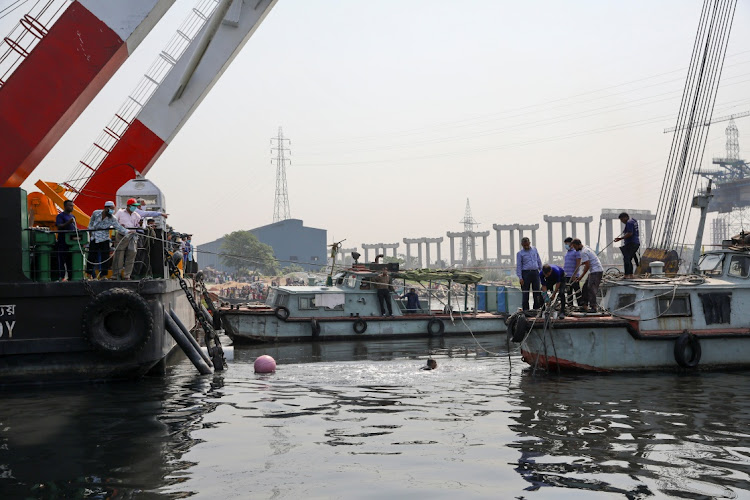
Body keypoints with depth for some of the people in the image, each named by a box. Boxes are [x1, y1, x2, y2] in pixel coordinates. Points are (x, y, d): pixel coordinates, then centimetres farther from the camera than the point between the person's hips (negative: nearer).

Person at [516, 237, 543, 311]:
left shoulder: (534, 250, 12)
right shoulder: (520, 253, 0)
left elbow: (539, 261, 20)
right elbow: (518, 266, -2)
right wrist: (520, 277, -9)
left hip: (535, 272, 3)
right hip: (526, 273, -3)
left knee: (537, 291, 4)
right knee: (525, 292, -1)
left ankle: (537, 308, 11)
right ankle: (525, 309, 4)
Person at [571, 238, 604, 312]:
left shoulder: (583, 252, -16)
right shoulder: (586, 248, 16)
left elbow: (587, 265, -20)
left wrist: (581, 276, -14)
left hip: (596, 271, -11)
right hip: (595, 271, 11)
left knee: (591, 288, -14)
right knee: (586, 288, 11)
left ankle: (593, 307, -16)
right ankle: (584, 305, 11)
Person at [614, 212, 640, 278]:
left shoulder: (629, 222, -12)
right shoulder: (634, 221, 19)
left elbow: (630, 233, -23)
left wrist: (620, 238, -23)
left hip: (631, 243, -10)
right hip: (637, 243, 10)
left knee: (626, 259, -11)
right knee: (629, 259, 14)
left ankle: (626, 275, -16)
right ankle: (631, 275, 12)